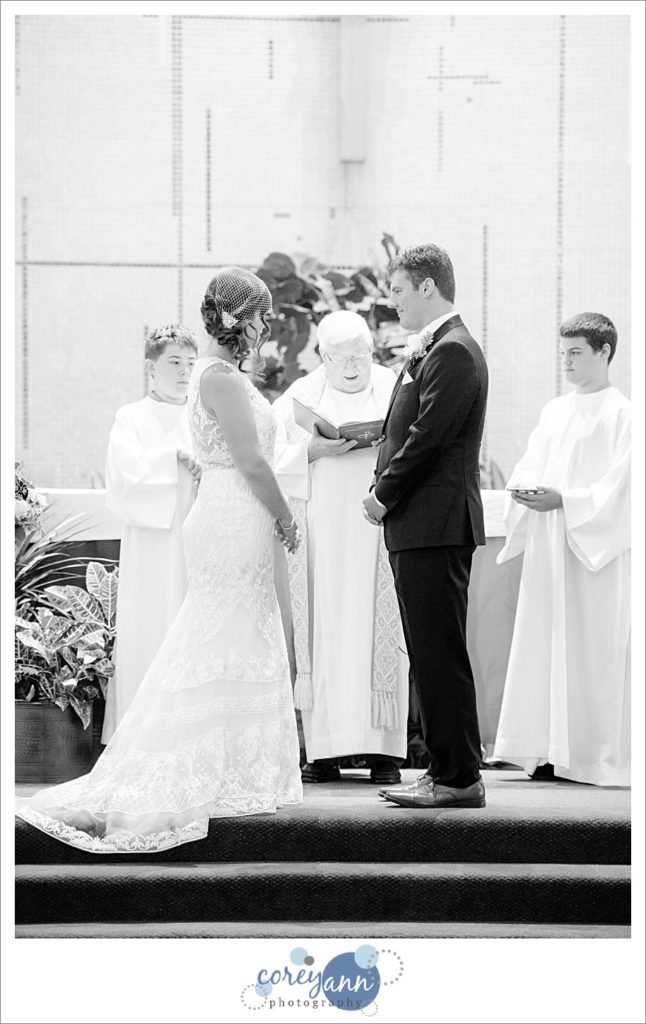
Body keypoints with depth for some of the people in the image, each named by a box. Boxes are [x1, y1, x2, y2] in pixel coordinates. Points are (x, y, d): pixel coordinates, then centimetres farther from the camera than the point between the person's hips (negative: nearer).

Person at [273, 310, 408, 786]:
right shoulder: (300, 397, 10)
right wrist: (311, 451, -12)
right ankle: (325, 750, -1)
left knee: (379, 635, -4)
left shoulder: (397, 390, 9)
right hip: (319, 536, 1)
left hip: (379, 530, 0)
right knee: (321, 635, -3)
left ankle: (383, 748, -2)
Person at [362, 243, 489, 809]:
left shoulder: (453, 352, -14)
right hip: (419, 527, 10)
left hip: (436, 527, -10)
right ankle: (447, 769, 18)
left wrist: (384, 496, -9)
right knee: (430, 655, 12)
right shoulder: (431, 351, 18)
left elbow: (427, 437, -18)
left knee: (442, 655, -7)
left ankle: (459, 777, -2)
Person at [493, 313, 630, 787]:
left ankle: (601, 753, -2)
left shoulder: (622, 413, -5)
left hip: (598, 550, -6)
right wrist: (524, 491, -7)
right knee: (546, 644, 4)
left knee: (593, 648, -6)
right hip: (548, 545, 7)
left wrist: (564, 500, -19)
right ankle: (555, 751, 8)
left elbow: (617, 486, -11)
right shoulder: (554, 411, 15)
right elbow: (531, 465, 14)